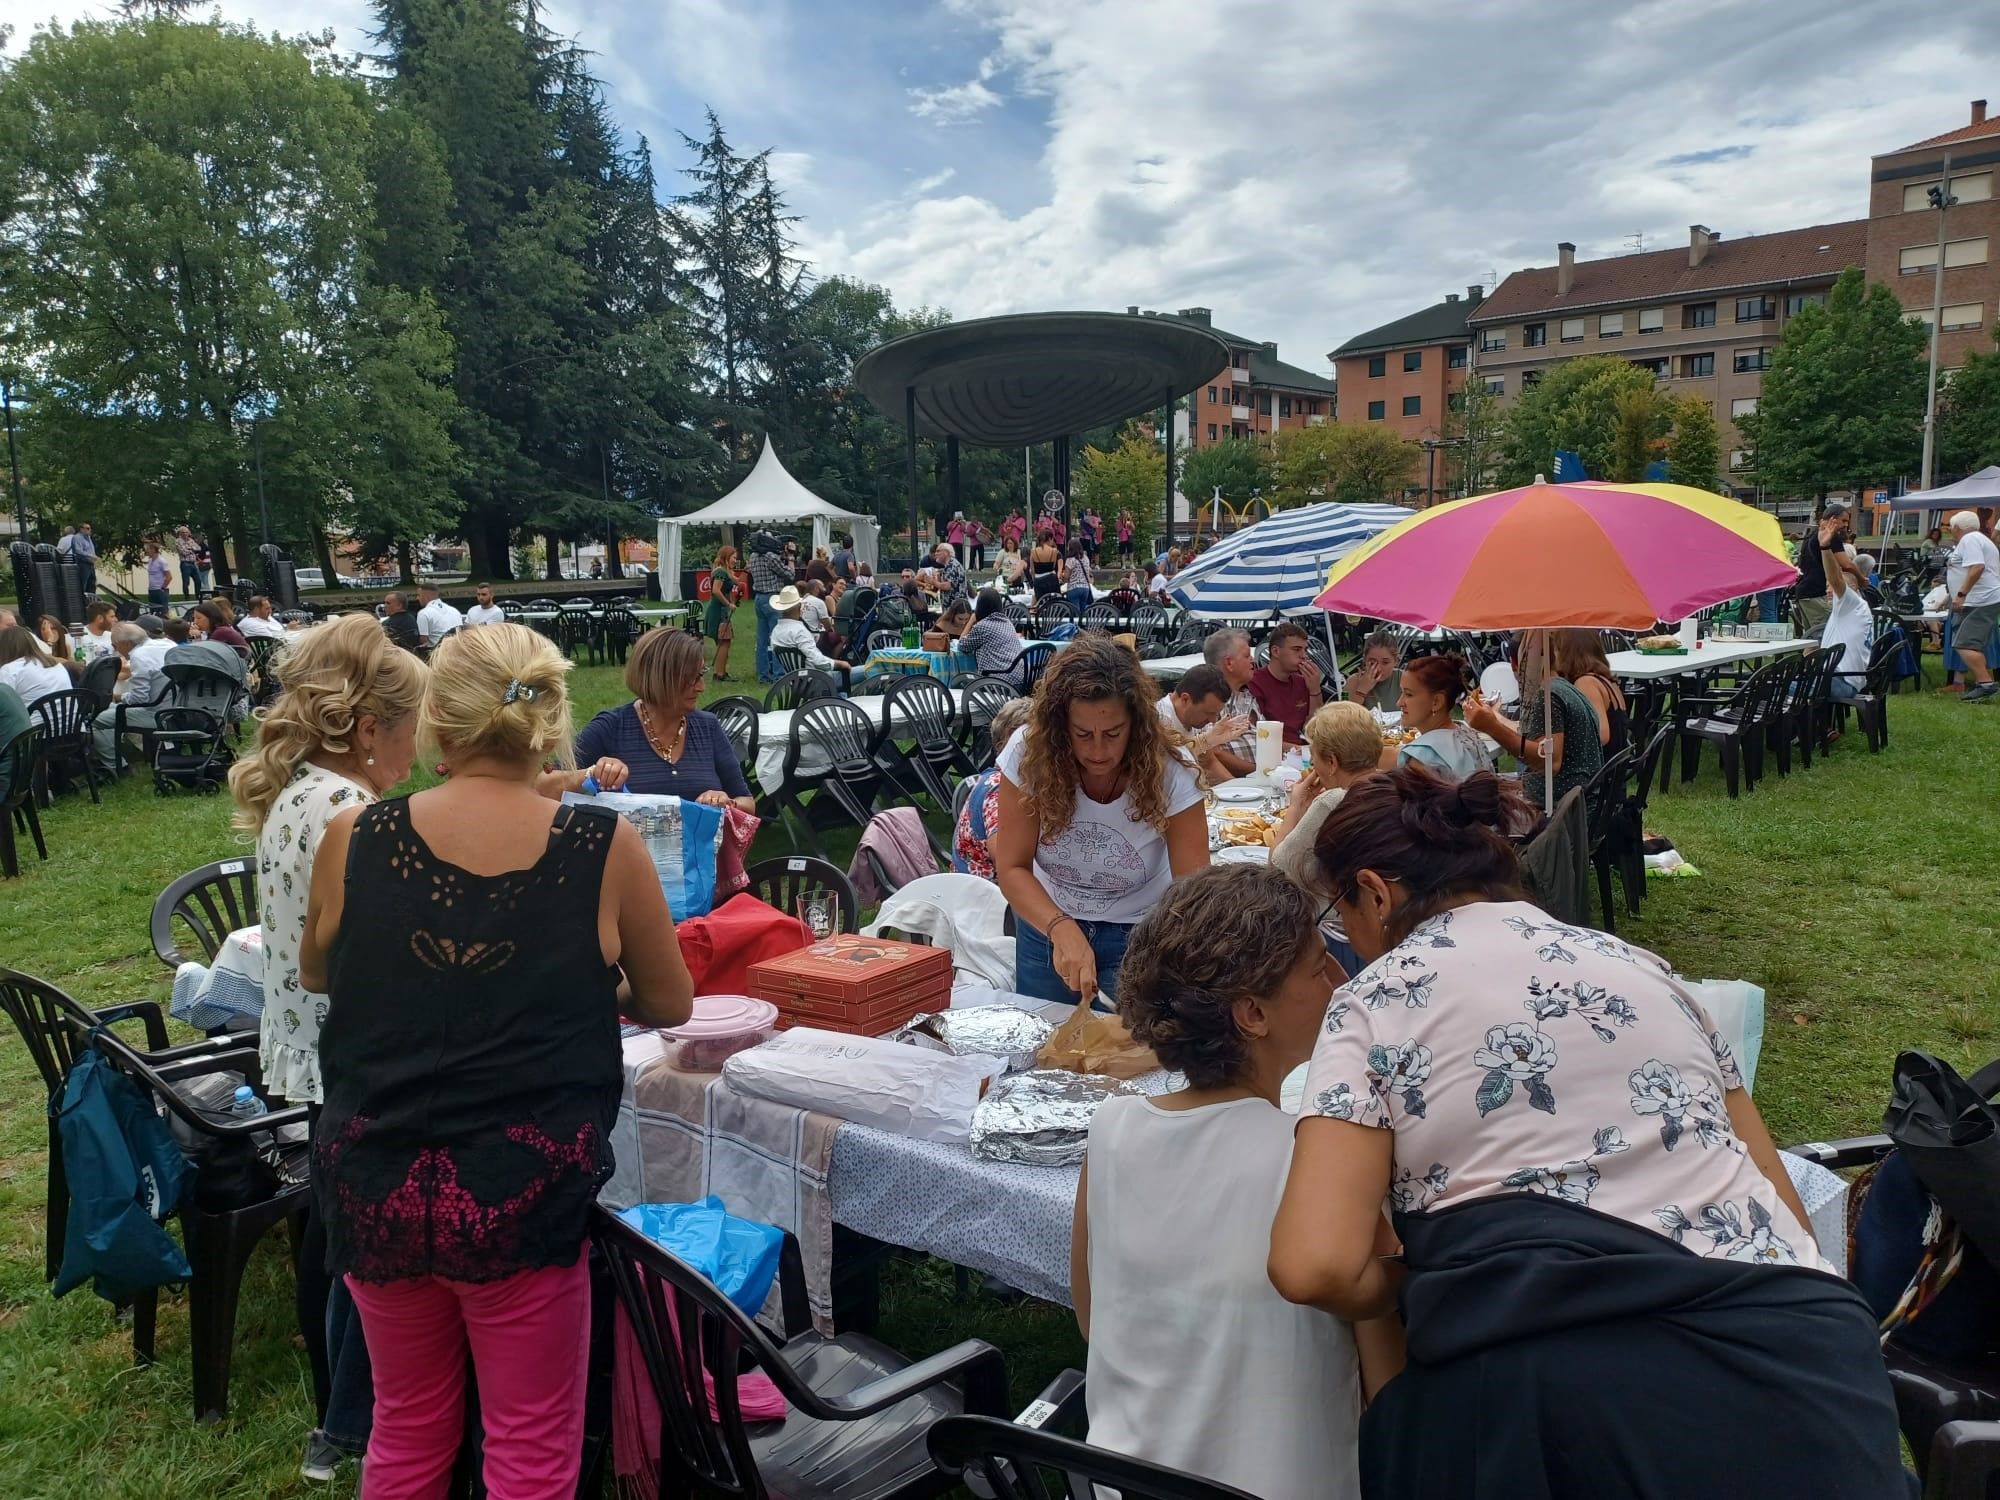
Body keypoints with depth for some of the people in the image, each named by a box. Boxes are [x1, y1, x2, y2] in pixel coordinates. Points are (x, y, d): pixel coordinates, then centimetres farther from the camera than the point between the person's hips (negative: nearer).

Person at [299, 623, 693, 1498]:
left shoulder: (354, 840, -6)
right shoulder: (605, 849, -11)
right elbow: (671, 1005, 3)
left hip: (377, 1182, 3)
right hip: (523, 1190, -2)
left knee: (408, 1428, 23)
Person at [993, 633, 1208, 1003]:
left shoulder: (1167, 774, -24)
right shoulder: (1028, 754, -22)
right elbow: (1013, 867, -18)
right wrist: (1061, 928, -35)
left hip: (1137, 934, -2)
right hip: (1046, 925, 2)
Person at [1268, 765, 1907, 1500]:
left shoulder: (1377, 998, 2)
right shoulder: (1640, 965, 18)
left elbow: (1314, 1264, -10)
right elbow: (1786, 1208, 18)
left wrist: (1411, 1278, 9)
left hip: (1559, 1390, -5)